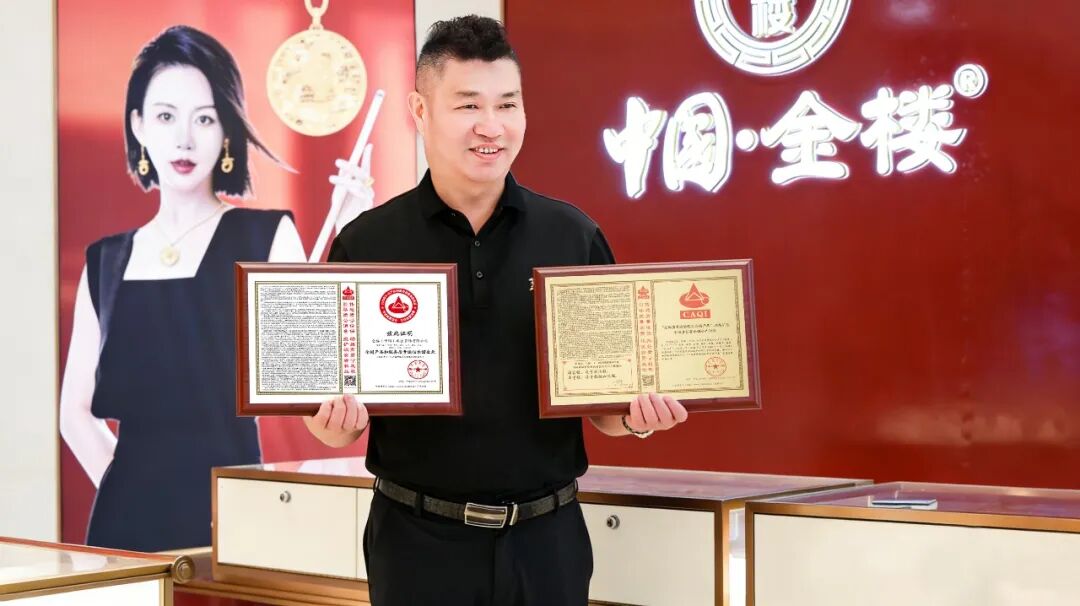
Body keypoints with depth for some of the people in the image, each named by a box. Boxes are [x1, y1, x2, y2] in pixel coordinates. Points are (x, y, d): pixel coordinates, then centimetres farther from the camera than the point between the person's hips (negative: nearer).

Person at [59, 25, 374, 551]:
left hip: (226, 510, -3)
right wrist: (127, 482, 1)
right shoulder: (107, 261, 10)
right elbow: (75, 410, 14)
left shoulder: (266, 237, -1)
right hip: (127, 517, 3)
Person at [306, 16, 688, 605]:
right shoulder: (365, 244, -1)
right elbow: (332, 403, 2)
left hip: (547, 536, 1)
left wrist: (636, 417, -12)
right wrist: (336, 422, -18)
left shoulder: (574, 236, 3)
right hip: (419, 538, -1)